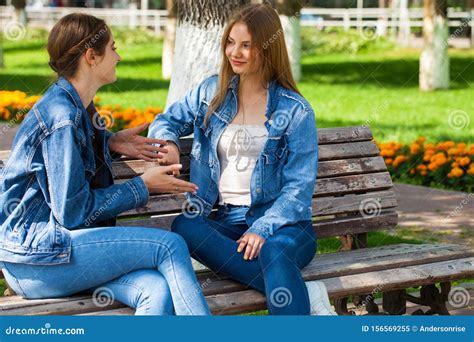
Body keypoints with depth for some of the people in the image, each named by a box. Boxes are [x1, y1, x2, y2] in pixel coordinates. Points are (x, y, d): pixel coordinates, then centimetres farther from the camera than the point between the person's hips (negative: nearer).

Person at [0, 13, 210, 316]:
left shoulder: (77, 106, 13)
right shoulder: (62, 116, -17)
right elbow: (72, 212, -16)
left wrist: (110, 143, 16)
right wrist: (143, 186, -7)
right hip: (33, 256, -9)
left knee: (158, 291, -20)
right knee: (169, 245, -20)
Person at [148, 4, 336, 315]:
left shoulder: (295, 111, 1)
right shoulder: (212, 92, 13)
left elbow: (299, 188, -4)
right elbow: (168, 121, 23)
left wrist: (263, 229, -20)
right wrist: (169, 142, -3)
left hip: (284, 223, -4)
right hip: (229, 222, 4)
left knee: (273, 252, -41)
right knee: (183, 226, -32)